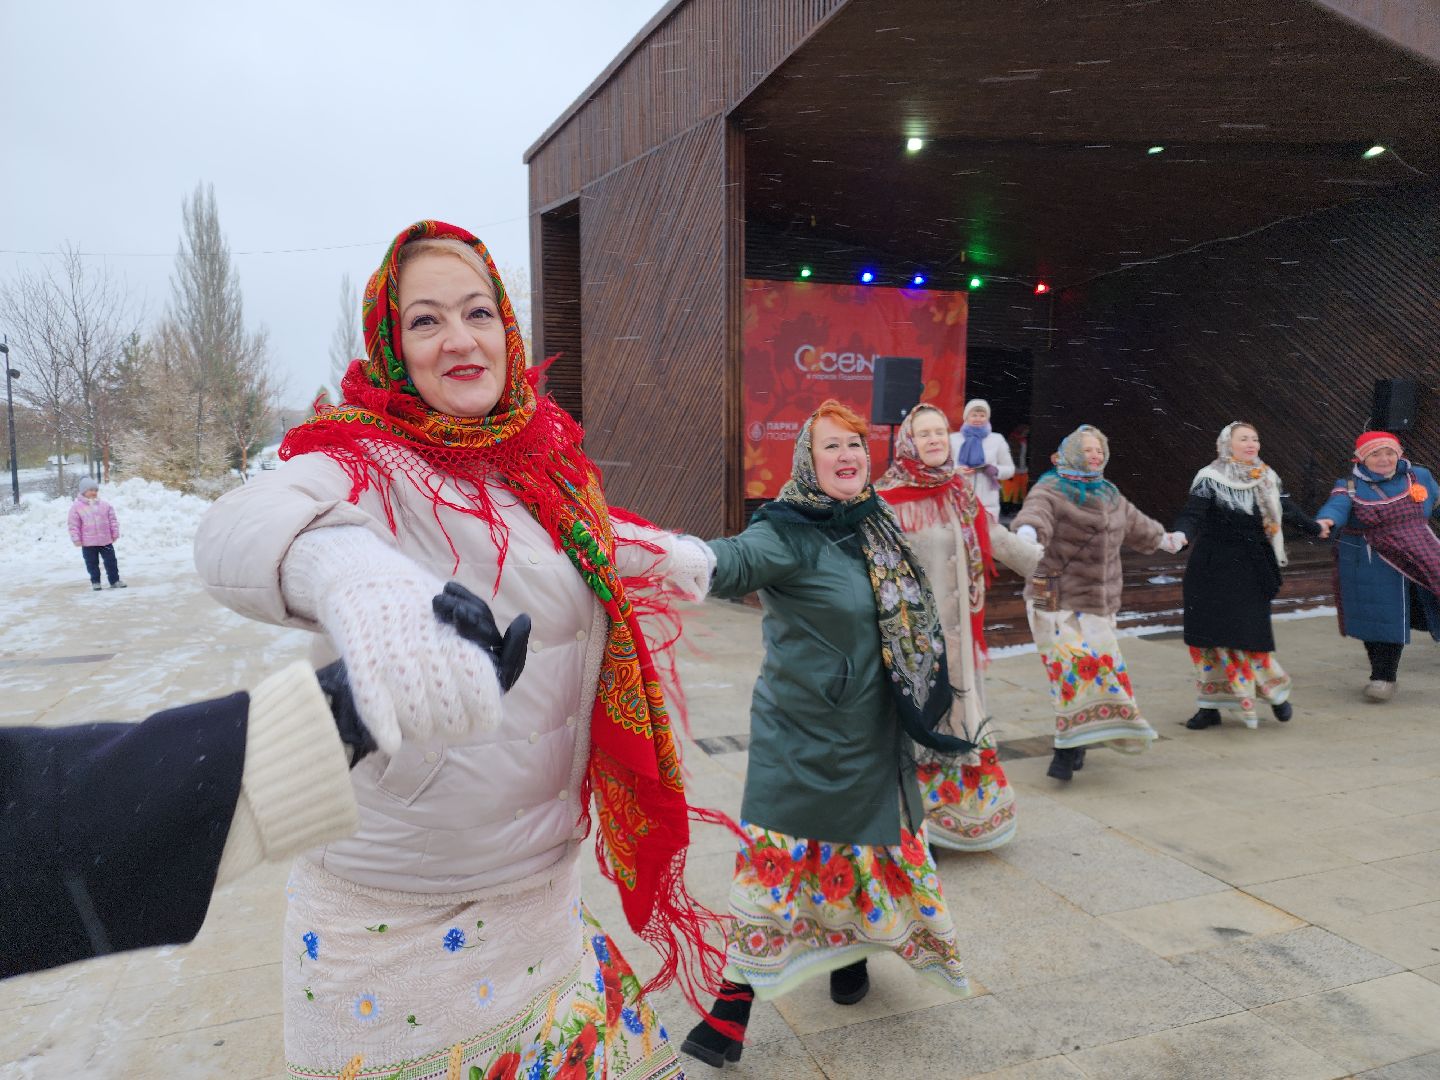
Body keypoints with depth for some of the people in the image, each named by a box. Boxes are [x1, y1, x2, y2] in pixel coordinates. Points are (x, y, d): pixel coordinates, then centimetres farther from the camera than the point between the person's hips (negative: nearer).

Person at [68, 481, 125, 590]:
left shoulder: (105, 505, 3)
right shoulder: (76, 506, -5)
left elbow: (113, 520, 7)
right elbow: (74, 525, -5)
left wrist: (115, 534, 4)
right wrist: (76, 539, -9)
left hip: (105, 540, 2)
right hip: (88, 543, -2)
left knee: (111, 561, 6)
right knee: (92, 563, 8)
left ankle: (115, 580, 16)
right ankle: (95, 582, 20)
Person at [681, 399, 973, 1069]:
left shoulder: (875, 526, 5)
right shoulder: (789, 534, -17)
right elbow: (734, 560, -39)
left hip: (871, 735, 6)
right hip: (800, 733, -6)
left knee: (863, 842, 18)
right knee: (778, 852, -3)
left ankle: (849, 949, 43)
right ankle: (734, 1003, 10)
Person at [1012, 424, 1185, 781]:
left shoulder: (1109, 495, 17)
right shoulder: (1051, 490, -7)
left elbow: (1134, 523, 36)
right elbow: (1036, 511, -31)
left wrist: (1163, 538, 52)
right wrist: (1027, 532, -54)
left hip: (1099, 600, 7)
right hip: (1057, 598, -7)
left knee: (1101, 664, 5)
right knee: (1074, 663, -15)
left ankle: (1073, 745, 16)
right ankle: (1068, 748, -10)